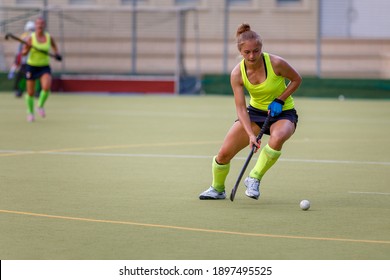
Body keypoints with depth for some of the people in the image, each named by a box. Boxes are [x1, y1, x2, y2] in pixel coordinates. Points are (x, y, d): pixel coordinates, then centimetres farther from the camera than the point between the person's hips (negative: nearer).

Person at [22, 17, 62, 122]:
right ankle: (30, 112, 28)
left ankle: (40, 106, 1)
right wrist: (26, 49, -33)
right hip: (32, 66, -1)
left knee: (47, 87, -25)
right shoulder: (31, 38, -10)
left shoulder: (49, 37, -3)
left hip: (44, 67, 1)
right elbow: (24, 53, -12)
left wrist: (57, 54, 4)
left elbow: (54, 45, 21)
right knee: (30, 92, 5)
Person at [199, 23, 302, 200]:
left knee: (277, 138, -40)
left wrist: (279, 100, -17)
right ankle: (217, 189, 23)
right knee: (224, 154, -8)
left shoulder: (276, 63, -23)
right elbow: (241, 108, -17)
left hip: (283, 113, -3)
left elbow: (296, 79, -4)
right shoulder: (237, 74, -16)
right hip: (255, 112, 3)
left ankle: (254, 179, -17)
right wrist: (251, 134, -31)